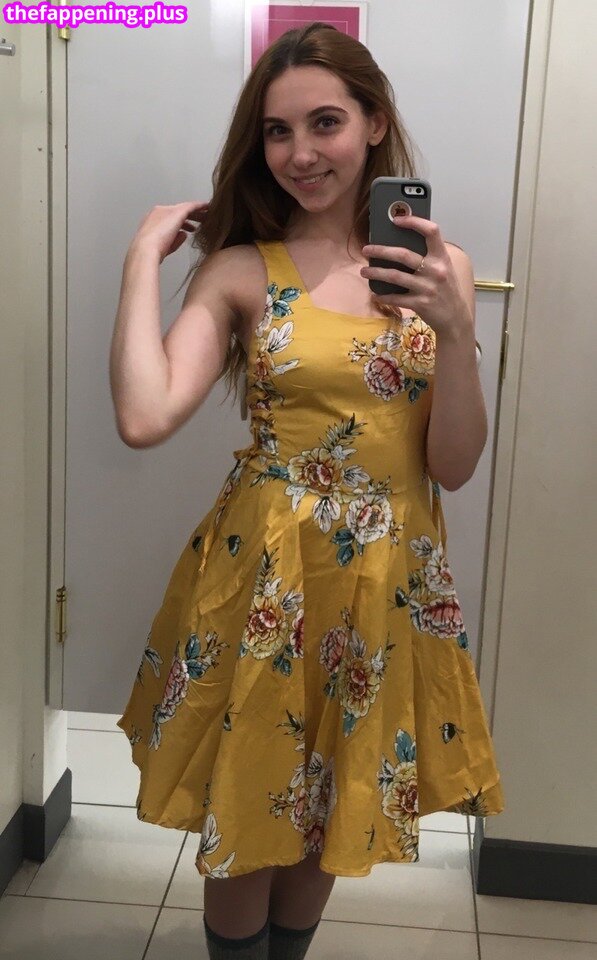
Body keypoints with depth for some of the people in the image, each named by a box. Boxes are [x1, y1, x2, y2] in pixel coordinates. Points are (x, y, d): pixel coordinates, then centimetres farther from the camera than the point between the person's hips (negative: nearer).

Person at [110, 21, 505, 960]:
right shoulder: (240, 269, -5)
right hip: (266, 579, -2)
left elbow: (454, 468, -4)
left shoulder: (439, 264, 0)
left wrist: (455, 327, -17)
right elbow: (144, 418, -20)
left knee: (332, 814, 21)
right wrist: (143, 258, -13)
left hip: (390, 586, 3)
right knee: (246, 817, 13)